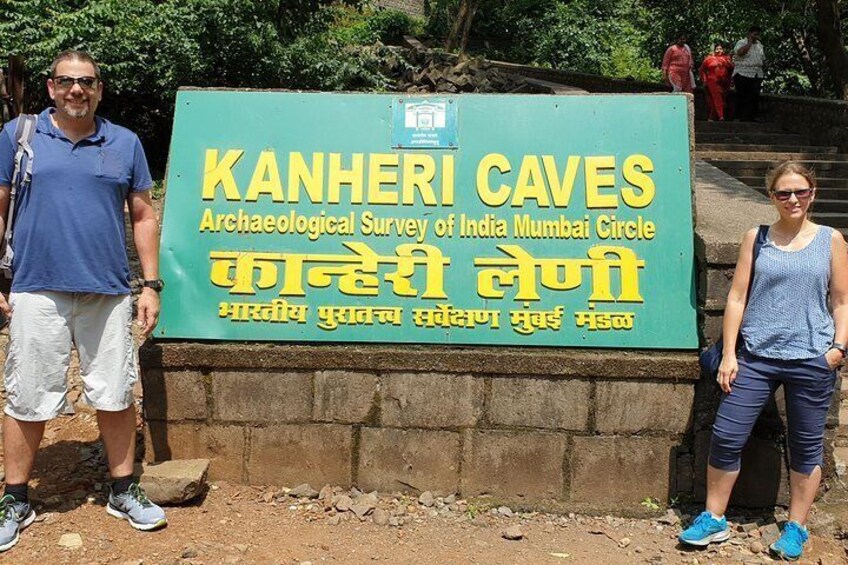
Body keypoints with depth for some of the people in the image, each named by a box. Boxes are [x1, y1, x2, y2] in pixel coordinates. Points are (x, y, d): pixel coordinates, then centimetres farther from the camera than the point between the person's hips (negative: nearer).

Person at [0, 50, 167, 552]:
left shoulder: (125, 143, 7)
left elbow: (143, 216, 9)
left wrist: (151, 285, 3)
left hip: (109, 293, 1)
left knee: (116, 396, 8)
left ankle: (124, 491, 24)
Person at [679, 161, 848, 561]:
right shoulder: (756, 239, 6)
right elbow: (737, 297, 4)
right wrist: (729, 354, -1)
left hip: (811, 361, 0)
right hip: (756, 357, 1)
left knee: (806, 446, 9)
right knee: (726, 436, -1)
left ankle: (796, 528, 27)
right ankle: (713, 520, 16)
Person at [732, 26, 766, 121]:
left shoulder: (759, 45, 18)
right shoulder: (741, 43, -3)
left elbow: (763, 59, 28)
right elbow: (740, 52, -25)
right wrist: (750, 42, -15)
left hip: (757, 76, 6)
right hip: (743, 75, -6)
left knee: (755, 97, 5)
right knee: (743, 98, -4)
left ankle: (753, 117, 9)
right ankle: (741, 118, 0)